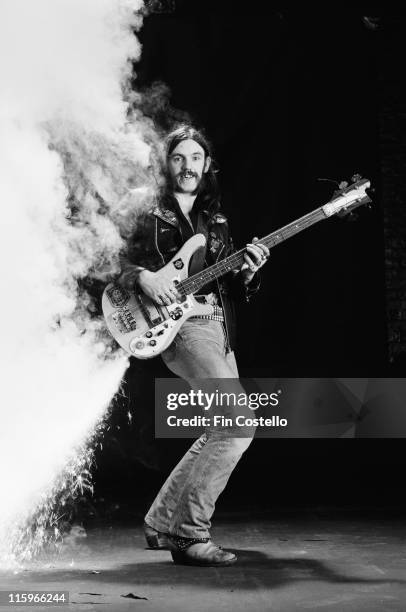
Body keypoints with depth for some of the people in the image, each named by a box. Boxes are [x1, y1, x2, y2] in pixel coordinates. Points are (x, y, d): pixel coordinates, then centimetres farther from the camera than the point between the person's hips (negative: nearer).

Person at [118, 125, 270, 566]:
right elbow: (121, 270, 2)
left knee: (221, 433, 9)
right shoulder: (150, 218, 5)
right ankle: (190, 534, -17)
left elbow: (231, 289, 18)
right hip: (179, 325, -7)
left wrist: (247, 273, -3)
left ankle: (162, 522, 22)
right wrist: (142, 277, -17)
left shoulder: (215, 220, 20)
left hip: (218, 327, 7)